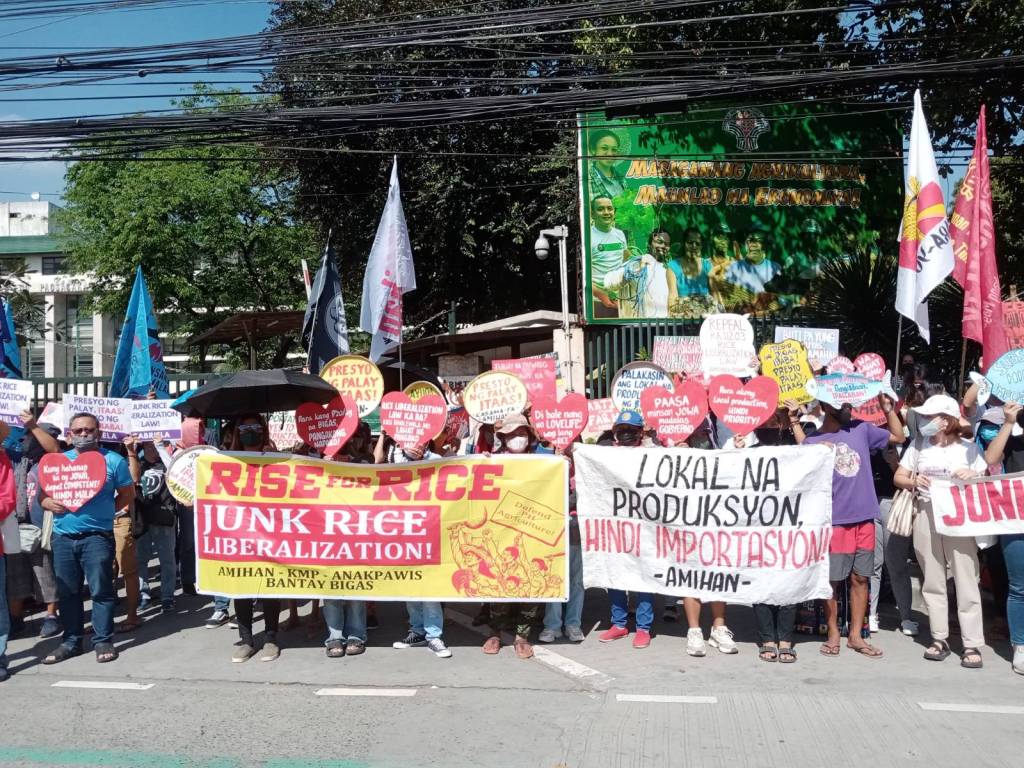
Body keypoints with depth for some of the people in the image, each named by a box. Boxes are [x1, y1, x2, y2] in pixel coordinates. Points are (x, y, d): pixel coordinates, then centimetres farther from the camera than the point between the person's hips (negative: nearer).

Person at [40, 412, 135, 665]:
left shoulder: (113, 460, 1)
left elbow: (128, 494, 7)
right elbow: (42, 495, 15)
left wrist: (106, 510, -3)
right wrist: (50, 503, -7)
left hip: (98, 536, -4)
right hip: (62, 537, 4)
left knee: (101, 590, -3)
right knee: (67, 592, 10)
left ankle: (103, 641, 6)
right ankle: (71, 641, 21)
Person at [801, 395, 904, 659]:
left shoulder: (861, 429, 8)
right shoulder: (813, 441, -2)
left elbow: (898, 436, 19)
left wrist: (887, 407, 9)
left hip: (864, 518, 4)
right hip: (833, 521, -4)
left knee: (860, 578, 9)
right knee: (832, 581, 2)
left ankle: (855, 635, 19)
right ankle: (833, 634, 15)